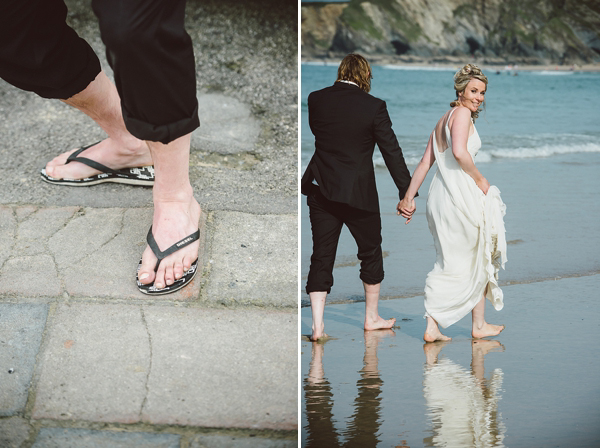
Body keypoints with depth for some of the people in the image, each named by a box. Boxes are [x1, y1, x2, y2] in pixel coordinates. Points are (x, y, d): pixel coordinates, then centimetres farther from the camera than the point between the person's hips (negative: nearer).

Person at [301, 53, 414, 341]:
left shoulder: (316, 99, -1)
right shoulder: (373, 106, -10)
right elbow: (391, 151, -9)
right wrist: (407, 193, -5)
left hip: (321, 190, 3)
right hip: (359, 193, -3)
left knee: (321, 256, 6)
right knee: (371, 252, 16)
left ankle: (317, 325, 0)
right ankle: (372, 317, 27)